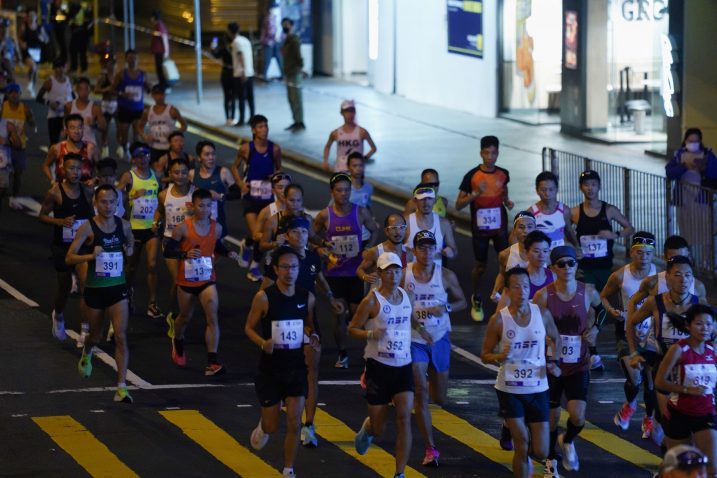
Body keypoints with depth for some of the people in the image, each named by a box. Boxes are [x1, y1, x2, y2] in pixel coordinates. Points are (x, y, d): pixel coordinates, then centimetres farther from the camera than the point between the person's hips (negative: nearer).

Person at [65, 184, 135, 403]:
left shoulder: (123, 225, 0)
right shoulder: (88, 228, -12)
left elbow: (130, 242, 23)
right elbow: (69, 258, -14)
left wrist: (129, 250, 1)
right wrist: (91, 255, -29)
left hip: (118, 289, 2)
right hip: (94, 290, -2)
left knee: (121, 336, -12)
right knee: (95, 335, 17)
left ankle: (122, 387, -12)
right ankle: (87, 353, 55)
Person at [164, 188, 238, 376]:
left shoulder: (216, 228, -2)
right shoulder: (183, 228, -13)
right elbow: (167, 251, -12)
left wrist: (228, 253, -2)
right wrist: (185, 253, -29)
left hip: (208, 280, 1)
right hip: (186, 281, -1)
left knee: (212, 317, -15)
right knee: (186, 316, 18)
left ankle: (212, 362, -18)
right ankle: (177, 341, 53)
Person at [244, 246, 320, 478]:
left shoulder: (307, 298, -2)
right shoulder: (264, 297, -13)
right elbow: (249, 327, -4)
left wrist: (312, 336, -8)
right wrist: (263, 342, -23)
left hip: (296, 368, 2)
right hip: (270, 369, -2)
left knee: (294, 423, -5)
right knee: (272, 426, 7)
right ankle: (263, 427, 44)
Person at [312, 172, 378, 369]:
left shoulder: (360, 212, -5)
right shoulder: (325, 215, -6)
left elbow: (374, 231, 10)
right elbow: (313, 234, 9)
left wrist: (368, 248, -5)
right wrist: (323, 244, -9)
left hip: (356, 270, 0)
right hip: (335, 271, 0)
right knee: (338, 313, 2)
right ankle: (342, 355, 14)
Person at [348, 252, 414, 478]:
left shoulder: (406, 295, 7)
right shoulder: (372, 301, -10)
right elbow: (352, 329, -7)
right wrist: (371, 334, -25)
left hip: (403, 366, 4)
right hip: (379, 366, -4)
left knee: (404, 418, -13)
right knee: (379, 429, 5)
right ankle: (367, 428, 45)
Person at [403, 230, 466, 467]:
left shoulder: (446, 276, -6)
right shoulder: (404, 275, -10)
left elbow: (462, 302, 4)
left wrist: (445, 308, -16)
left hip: (439, 339, 2)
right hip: (414, 339, -2)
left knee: (439, 398, 11)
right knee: (420, 393, -11)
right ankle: (430, 449, -5)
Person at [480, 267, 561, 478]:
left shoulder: (542, 314, -4)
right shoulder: (499, 319, -10)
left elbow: (555, 339, 16)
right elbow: (485, 355, -1)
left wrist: (553, 364, 0)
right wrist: (500, 356, -22)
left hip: (538, 389, 2)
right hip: (510, 389, -2)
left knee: (541, 452, 0)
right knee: (522, 444, -7)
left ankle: (525, 455, 37)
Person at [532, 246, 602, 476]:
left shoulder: (588, 292, -5)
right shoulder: (543, 296, -11)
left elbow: (600, 309, 18)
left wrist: (595, 328, 2)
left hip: (578, 366, 1)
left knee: (578, 416, -12)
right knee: (552, 417, 9)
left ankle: (568, 441, 23)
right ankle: (551, 461, 32)